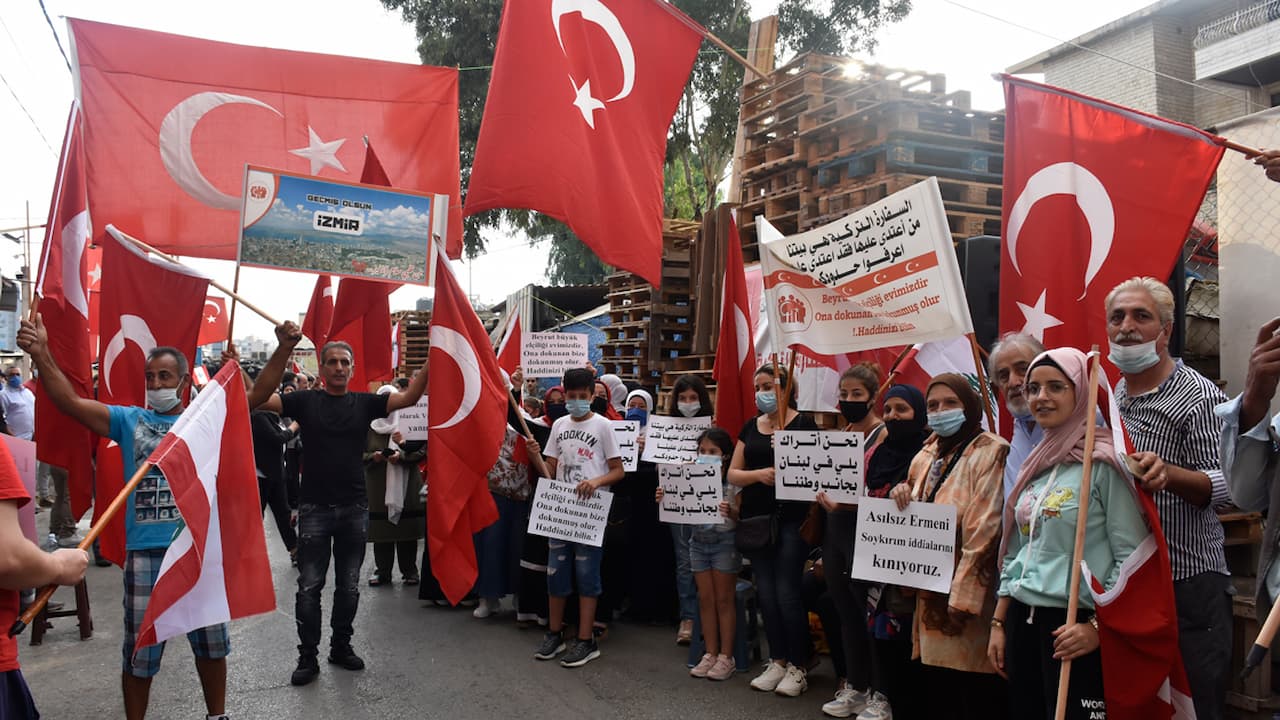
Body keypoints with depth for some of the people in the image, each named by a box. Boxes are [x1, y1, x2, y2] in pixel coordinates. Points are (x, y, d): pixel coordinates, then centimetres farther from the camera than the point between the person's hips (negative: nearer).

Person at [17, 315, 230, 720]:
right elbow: (71, 402, -8)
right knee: (140, 649, 10)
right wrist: (42, 356, -22)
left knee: (210, 640, 15)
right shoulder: (129, 420, 4)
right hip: (145, 551, 0)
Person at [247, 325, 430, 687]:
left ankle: (341, 646, 29)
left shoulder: (364, 402, 3)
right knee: (309, 586, 4)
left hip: (354, 508, 2)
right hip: (315, 509, -2)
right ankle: (308, 657, 16)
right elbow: (259, 397, -15)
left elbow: (409, 396, -7)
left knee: (349, 586, 13)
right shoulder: (305, 400, -1)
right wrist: (284, 349, -28)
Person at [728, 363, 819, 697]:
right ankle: (777, 661, 22)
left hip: (791, 518, -5)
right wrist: (758, 473, -12)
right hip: (756, 519, 6)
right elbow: (733, 473, 8)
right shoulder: (751, 427, 12)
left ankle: (798, 666, 10)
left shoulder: (803, 423, -4)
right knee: (765, 592, 9)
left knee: (787, 593, -5)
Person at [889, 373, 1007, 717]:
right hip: (931, 592, 7)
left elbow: (983, 531, -18)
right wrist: (903, 498, 0)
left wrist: (961, 597, -20)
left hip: (968, 596, -7)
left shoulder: (991, 452, -11)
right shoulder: (925, 457, 13)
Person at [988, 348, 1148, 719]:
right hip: (1022, 619, 7)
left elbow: (1130, 557, -13)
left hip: (1074, 626, -7)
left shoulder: (1104, 462, -10)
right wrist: (998, 623, 14)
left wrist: (1098, 626, -18)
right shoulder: (1036, 463, 12)